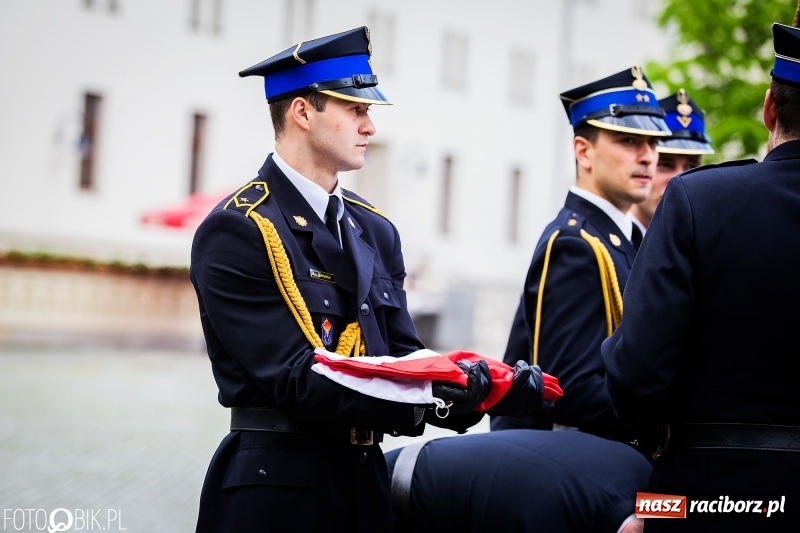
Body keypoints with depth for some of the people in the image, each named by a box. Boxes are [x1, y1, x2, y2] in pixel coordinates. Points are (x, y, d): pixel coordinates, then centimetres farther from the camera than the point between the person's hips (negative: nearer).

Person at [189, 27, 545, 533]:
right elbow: (294, 378, -19)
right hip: (276, 489, -7)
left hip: (366, 477, 7)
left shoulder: (375, 230, 11)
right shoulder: (237, 230, -12)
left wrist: (485, 385, -14)